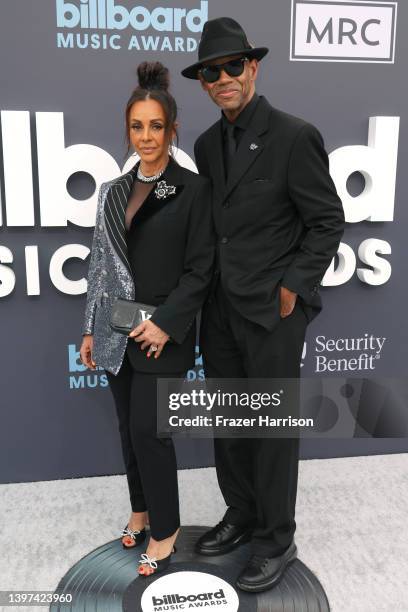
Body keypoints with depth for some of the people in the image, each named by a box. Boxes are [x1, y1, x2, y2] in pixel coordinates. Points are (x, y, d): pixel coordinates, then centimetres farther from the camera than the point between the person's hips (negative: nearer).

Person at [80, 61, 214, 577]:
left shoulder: (193, 189, -6)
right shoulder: (113, 192, 9)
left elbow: (200, 269, -8)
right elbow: (100, 263, 10)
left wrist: (165, 323, -16)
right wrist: (91, 329, 10)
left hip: (163, 331, -5)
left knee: (148, 429, -2)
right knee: (129, 427, 14)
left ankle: (165, 530, 19)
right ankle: (141, 508, 35)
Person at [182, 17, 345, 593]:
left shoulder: (295, 136, -10)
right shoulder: (207, 144, 9)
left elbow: (329, 221, -8)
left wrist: (292, 288, -12)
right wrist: (209, 291, 8)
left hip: (273, 309, -6)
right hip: (220, 309, 6)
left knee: (274, 427, 6)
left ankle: (277, 540, 26)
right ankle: (241, 515, 37)